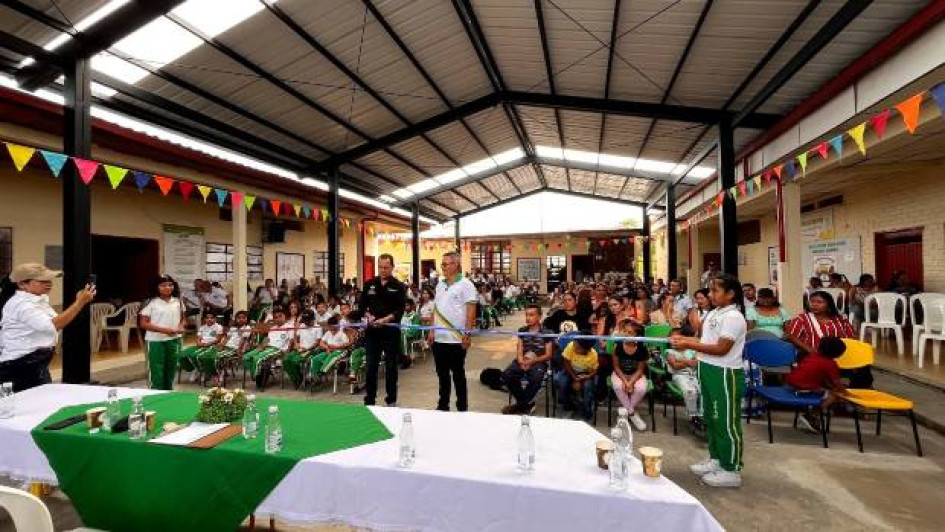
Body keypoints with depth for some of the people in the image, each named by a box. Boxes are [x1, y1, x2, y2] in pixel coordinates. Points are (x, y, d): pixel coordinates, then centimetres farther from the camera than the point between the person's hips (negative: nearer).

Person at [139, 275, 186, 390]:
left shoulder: (178, 302, 4)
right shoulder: (151, 303, -8)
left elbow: (183, 318, 14)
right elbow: (143, 323, -10)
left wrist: (181, 327, -9)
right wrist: (163, 329, -20)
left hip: (174, 340, 4)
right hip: (155, 341, -4)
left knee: (171, 369, 15)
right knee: (157, 372, 1)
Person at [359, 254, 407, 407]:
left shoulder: (399, 287, -1)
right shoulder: (369, 284, 8)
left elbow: (400, 310, -9)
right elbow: (362, 305, 8)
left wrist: (385, 319, -23)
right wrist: (368, 316, -11)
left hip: (391, 331, -2)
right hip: (372, 331, 3)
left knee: (391, 368, 7)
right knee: (371, 367, 8)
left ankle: (391, 401, 19)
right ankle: (369, 400, 20)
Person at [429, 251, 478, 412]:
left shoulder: (465, 284, -8)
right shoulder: (440, 284, 12)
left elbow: (471, 311, -13)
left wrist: (467, 334, -17)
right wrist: (432, 330, 11)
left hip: (456, 339, -6)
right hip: (439, 338, 6)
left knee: (458, 374, 5)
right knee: (442, 374, 15)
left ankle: (462, 407, 19)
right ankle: (443, 405, 29)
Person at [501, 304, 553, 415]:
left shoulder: (546, 333, 2)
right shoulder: (522, 331, 13)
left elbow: (548, 355, -1)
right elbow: (519, 350, 9)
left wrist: (531, 361, -15)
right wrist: (521, 361, -14)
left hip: (538, 362, -3)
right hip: (523, 361, 4)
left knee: (536, 379, -36)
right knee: (507, 375, -25)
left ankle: (521, 404, -9)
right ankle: (527, 403, -5)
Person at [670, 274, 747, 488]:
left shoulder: (734, 317, -17)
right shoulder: (713, 313, 9)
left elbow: (721, 349, -22)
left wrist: (689, 345, -21)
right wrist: (684, 338, 0)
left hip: (725, 374, -9)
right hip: (708, 371, 9)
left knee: (726, 421, 3)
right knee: (711, 417, 19)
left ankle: (731, 470, 17)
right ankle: (716, 459, 34)